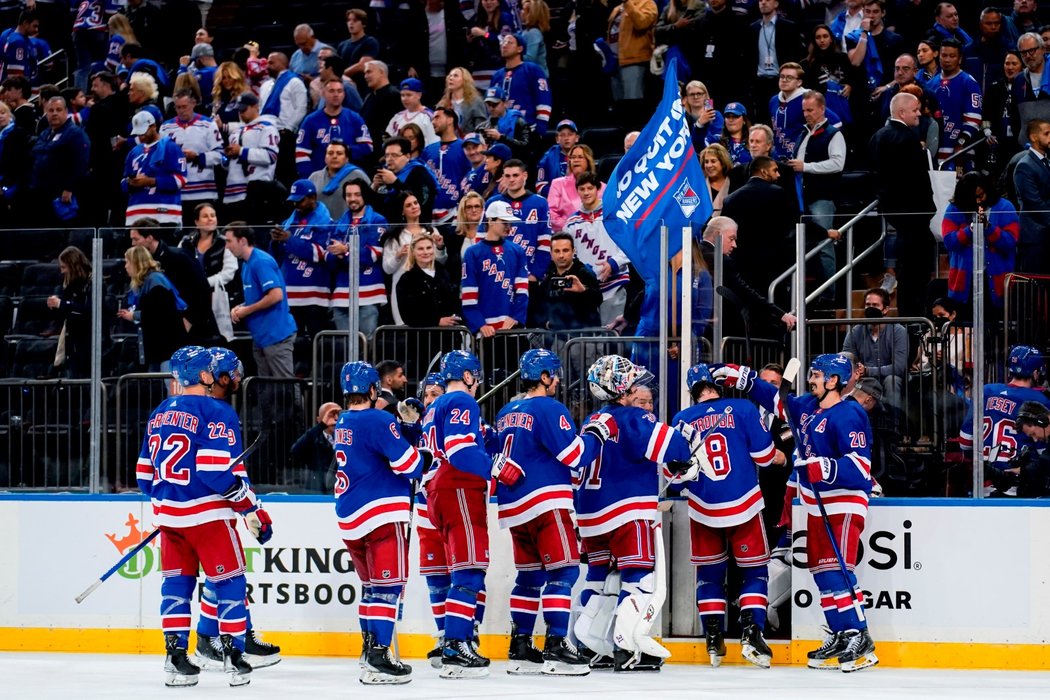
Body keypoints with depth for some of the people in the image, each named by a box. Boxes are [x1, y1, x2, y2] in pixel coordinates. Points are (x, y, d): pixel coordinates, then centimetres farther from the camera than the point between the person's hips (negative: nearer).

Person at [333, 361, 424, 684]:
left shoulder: (343, 423, 13)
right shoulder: (377, 420, -14)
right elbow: (407, 463, -17)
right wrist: (427, 459, 4)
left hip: (350, 516, 9)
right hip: (380, 513, -9)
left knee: (372, 584, 20)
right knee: (389, 585, -9)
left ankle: (371, 651, 24)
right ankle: (377, 660, -17)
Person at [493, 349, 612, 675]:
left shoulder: (506, 414, 16)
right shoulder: (550, 409, -10)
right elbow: (574, 455, -13)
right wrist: (599, 432, -1)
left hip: (513, 507, 9)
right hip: (544, 501, -9)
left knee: (530, 573, 14)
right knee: (563, 571, -7)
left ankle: (520, 647, 12)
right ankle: (556, 646, -14)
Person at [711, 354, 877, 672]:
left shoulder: (848, 415, -17)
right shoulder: (807, 407, 10)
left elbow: (860, 464, -22)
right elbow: (777, 399, 25)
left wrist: (828, 469, -34)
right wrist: (741, 378, 20)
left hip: (844, 504, -10)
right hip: (817, 505, 10)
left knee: (838, 569, -17)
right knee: (821, 570, 9)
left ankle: (859, 639, -17)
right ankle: (839, 637, 15)